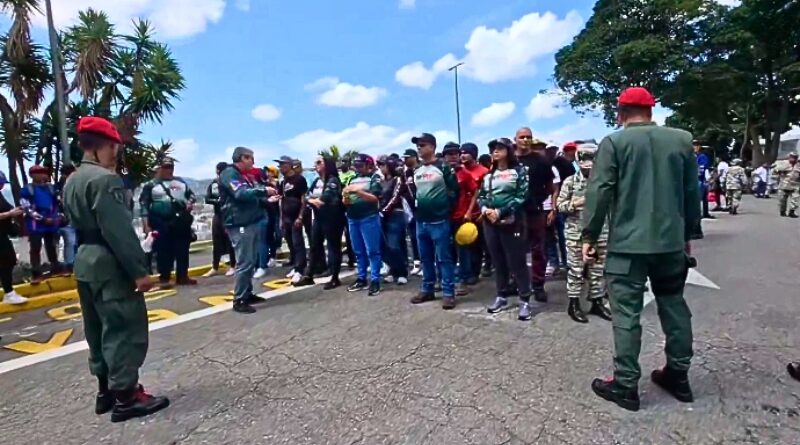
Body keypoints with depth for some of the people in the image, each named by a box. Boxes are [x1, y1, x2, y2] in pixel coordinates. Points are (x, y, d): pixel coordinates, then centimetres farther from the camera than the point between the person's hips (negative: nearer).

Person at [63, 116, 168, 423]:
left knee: (99, 329, 16)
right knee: (125, 329, -2)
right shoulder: (105, 179, -18)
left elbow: (77, 224, 18)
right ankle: (126, 397, 5)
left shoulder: (72, 181, 14)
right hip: (110, 264, -10)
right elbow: (119, 230, -23)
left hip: (84, 261, 10)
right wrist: (139, 270, -21)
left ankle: (105, 391, 26)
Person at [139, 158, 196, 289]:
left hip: (181, 221, 3)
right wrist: (146, 224, -8)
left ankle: (182, 276, 17)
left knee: (183, 250, 7)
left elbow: (191, 194, 24)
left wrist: (190, 203, -1)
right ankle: (164, 278, 8)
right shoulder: (151, 185, 3)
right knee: (164, 252, -1)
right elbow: (143, 204, 0)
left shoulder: (181, 182, 14)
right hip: (161, 223, -3)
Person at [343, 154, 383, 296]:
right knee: (358, 251, 11)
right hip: (352, 219, 6)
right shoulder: (353, 179, 15)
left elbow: (374, 198, -12)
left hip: (369, 218, -6)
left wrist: (357, 191, -18)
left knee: (372, 251, -4)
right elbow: (346, 202, 14)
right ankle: (361, 278, 19)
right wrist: (346, 196, -9)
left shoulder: (374, 178, 0)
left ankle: (375, 280, 1)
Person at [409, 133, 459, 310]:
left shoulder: (443, 168, -6)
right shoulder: (417, 171, 14)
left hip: (439, 221, -7)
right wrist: (416, 207, 10)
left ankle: (448, 292, 9)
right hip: (421, 221, 7)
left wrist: (444, 206, -6)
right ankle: (427, 289, 26)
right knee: (425, 258, 14)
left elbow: (454, 190, -5)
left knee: (443, 258, 0)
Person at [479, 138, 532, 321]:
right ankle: (501, 297, 24)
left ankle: (525, 300, 6)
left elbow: (522, 196, -10)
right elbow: (481, 196, 14)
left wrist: (500, 212, -18)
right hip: (490, 222, 5)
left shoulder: (518, 170, 0)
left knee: (517, 262, -3)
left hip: (511, 222, -5)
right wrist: (485, 209, -8)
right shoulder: (489, 174, 16)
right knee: (498, 261, 13)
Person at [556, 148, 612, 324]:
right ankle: (574, 304, 15)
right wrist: (574, 204, -18)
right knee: (576, 268, 3)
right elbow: (559, 205, -3)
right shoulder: (570, 181, -1)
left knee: (598, 269, 11)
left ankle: (597, 302, 25)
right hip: (576, 233, -3)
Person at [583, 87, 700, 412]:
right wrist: (687, 234, 22)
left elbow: (599, 192, -11)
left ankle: (625, 385, 7)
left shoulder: (614, 142, -5)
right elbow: (692, 192, 13)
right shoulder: (682, 140, 9)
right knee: (674, 305, 17)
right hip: (671, 241, 5)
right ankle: (678, 376, 29)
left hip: (627, 243, -5)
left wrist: (590, 236, -5)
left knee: (627, 312, 0)